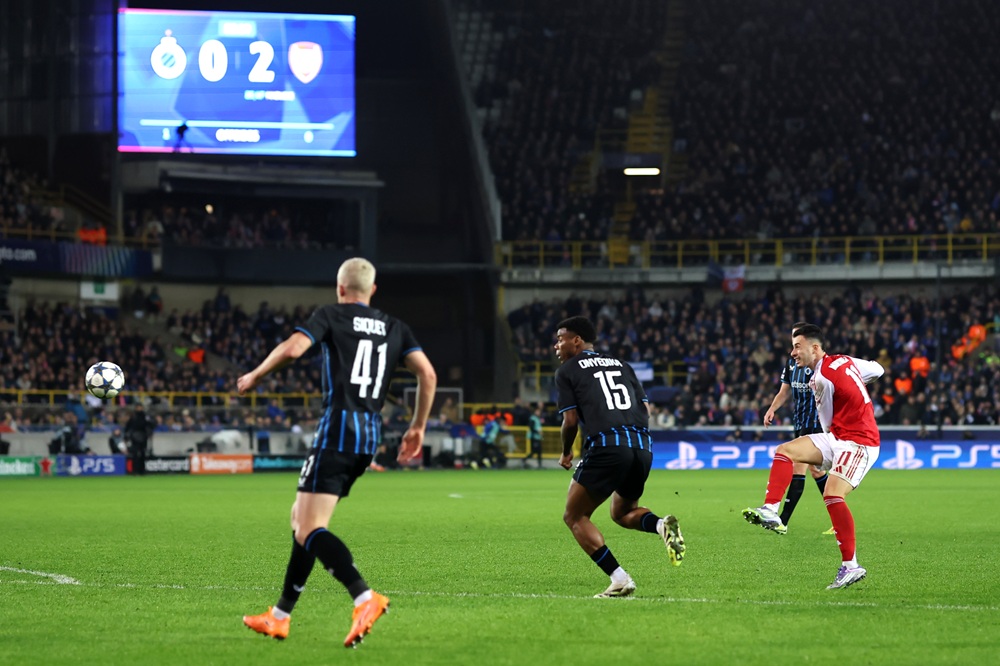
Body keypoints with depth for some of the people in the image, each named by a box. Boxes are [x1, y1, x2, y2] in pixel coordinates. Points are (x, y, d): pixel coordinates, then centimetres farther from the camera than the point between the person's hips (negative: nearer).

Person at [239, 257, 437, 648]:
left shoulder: (331, 315, 1)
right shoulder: (394, 328, 16)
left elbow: (292, 349, -14)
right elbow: (427, 373, 5)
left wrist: (254, 376, 2)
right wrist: (418, 427, 14)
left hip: (338, 429, -7)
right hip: (371, 435, 7)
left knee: (309, 531, -12)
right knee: (300, 517, 20)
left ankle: (365, 598, -34)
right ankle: (280, 616, 22)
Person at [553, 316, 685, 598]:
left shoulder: (567, 371, 8)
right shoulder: (621, 365, 24)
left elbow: (570, 420, 2)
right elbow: (646, 410, 17)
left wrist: (566, 453, 18)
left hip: (605, 446, -6)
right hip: (642, 447, 6)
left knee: (575, 517, 8)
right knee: (623, 513, 28)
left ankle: (619, 579, -7)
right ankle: (662, 525, -5)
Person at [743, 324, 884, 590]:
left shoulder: (822, 378, -17)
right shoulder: (844, 361, 8)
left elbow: (828, 422, -3)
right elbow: (877, 370, 23)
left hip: (859, 443, -10)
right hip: (837, 438, 10)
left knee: (832, 494, -25)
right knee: (785, 451, -1)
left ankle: (851, 566, -23)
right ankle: (770, 511, -15)